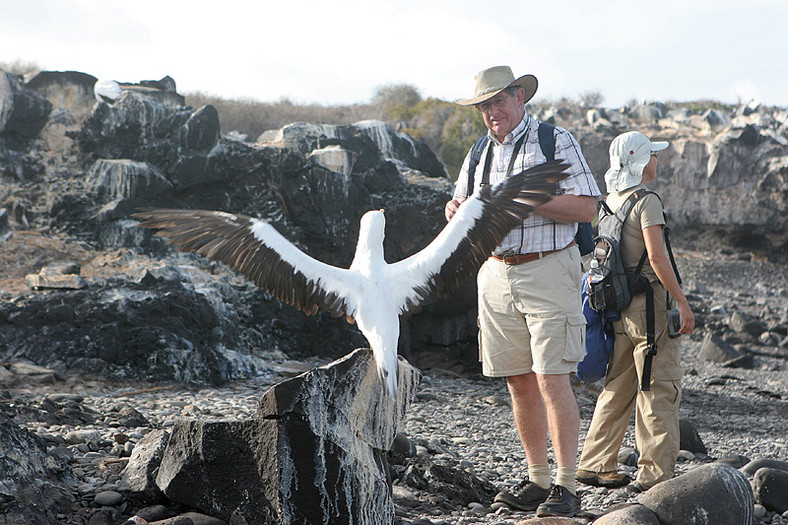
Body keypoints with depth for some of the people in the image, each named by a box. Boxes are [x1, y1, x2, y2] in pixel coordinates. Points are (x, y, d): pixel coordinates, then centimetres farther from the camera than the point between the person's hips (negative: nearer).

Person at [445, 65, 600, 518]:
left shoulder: (556, 142, -4)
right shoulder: (480, 153, 16)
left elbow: (586, 208, -11)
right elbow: (459, 204, 24)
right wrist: (457, 208, -1)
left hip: (547, 271, -6)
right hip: (496, 273, 6)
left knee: (552, 380, -10)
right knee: (519, 382, 8)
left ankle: (567, 488, -6)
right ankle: (538, 481, 16)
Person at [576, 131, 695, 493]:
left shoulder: (609, 202, 11)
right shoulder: (647, 202, -13)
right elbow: (656, 256, -20)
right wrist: (682, 303, -16)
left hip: (616, 305, 8)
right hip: (647, 303, -8)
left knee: (617, 387, 15)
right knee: (660, 388, -1)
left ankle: (594, 465, 18)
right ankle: (655, 473, 0)